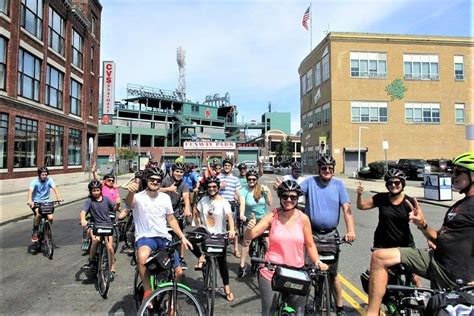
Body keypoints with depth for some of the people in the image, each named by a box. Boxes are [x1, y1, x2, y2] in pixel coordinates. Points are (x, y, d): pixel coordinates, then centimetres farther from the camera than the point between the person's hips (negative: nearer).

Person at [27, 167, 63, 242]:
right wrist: (29, 200, -45)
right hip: (36, 202, -2)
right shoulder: (35, 182, -10)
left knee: (50, 218, -15)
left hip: (46, 202, 2)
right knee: (38, 214, -31)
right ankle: (35, 232, -10)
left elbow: (54, 188, -21)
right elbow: (30, 190, -26)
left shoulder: (49, 180, -6)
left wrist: (58, 197, -40)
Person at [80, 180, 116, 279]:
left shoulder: (106, 199, 4)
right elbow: (83, 212, -18)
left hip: (107, 225, 1)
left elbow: (114, 208, 9)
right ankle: (91, 259, -5)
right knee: (96, 239, -31)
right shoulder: (89, 201, -3)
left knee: (110, 247, -11)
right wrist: (83, 220, -37)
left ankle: (112, 269, 4)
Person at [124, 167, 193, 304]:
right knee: (142, 257, -39)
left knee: (178, 272, -1)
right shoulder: (139, 197, -9)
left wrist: (182, 237, 6)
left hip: (164, 238, 4)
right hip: (145, 237, -4)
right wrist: (130, 192, -58)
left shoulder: (165, 198, 5)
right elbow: (129, 203, -34)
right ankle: (147, 291, -14)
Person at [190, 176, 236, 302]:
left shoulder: (223, 202, -12)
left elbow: (229, 216, -25)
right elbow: (198, 212, 16)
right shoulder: (203, 200, -1)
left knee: (222, 262, 6)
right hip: (206, 231, 3)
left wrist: (232, 229, -41)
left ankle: (226, 287, 24)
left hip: (219, 235, -2)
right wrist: (201, 223, 3)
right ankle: (201, 258, -2)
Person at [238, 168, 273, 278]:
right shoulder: (244, 190, -10)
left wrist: (268, 192, -17)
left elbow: (270, 203, -5)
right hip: (249, 219, -1)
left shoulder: (262, 189, -4)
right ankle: (242, 266, 8)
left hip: (263, 219, 1)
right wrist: (242, 214, -42)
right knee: (246, 242, -3)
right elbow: (242, 203, -25)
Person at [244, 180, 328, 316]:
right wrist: (249, 228, -31)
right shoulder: (272, 216, -7)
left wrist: (317, 262, -11)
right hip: (271, 274, -1)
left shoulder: (303, 218, -4)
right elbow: (249, 236, -11)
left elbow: (310, 245, 4)